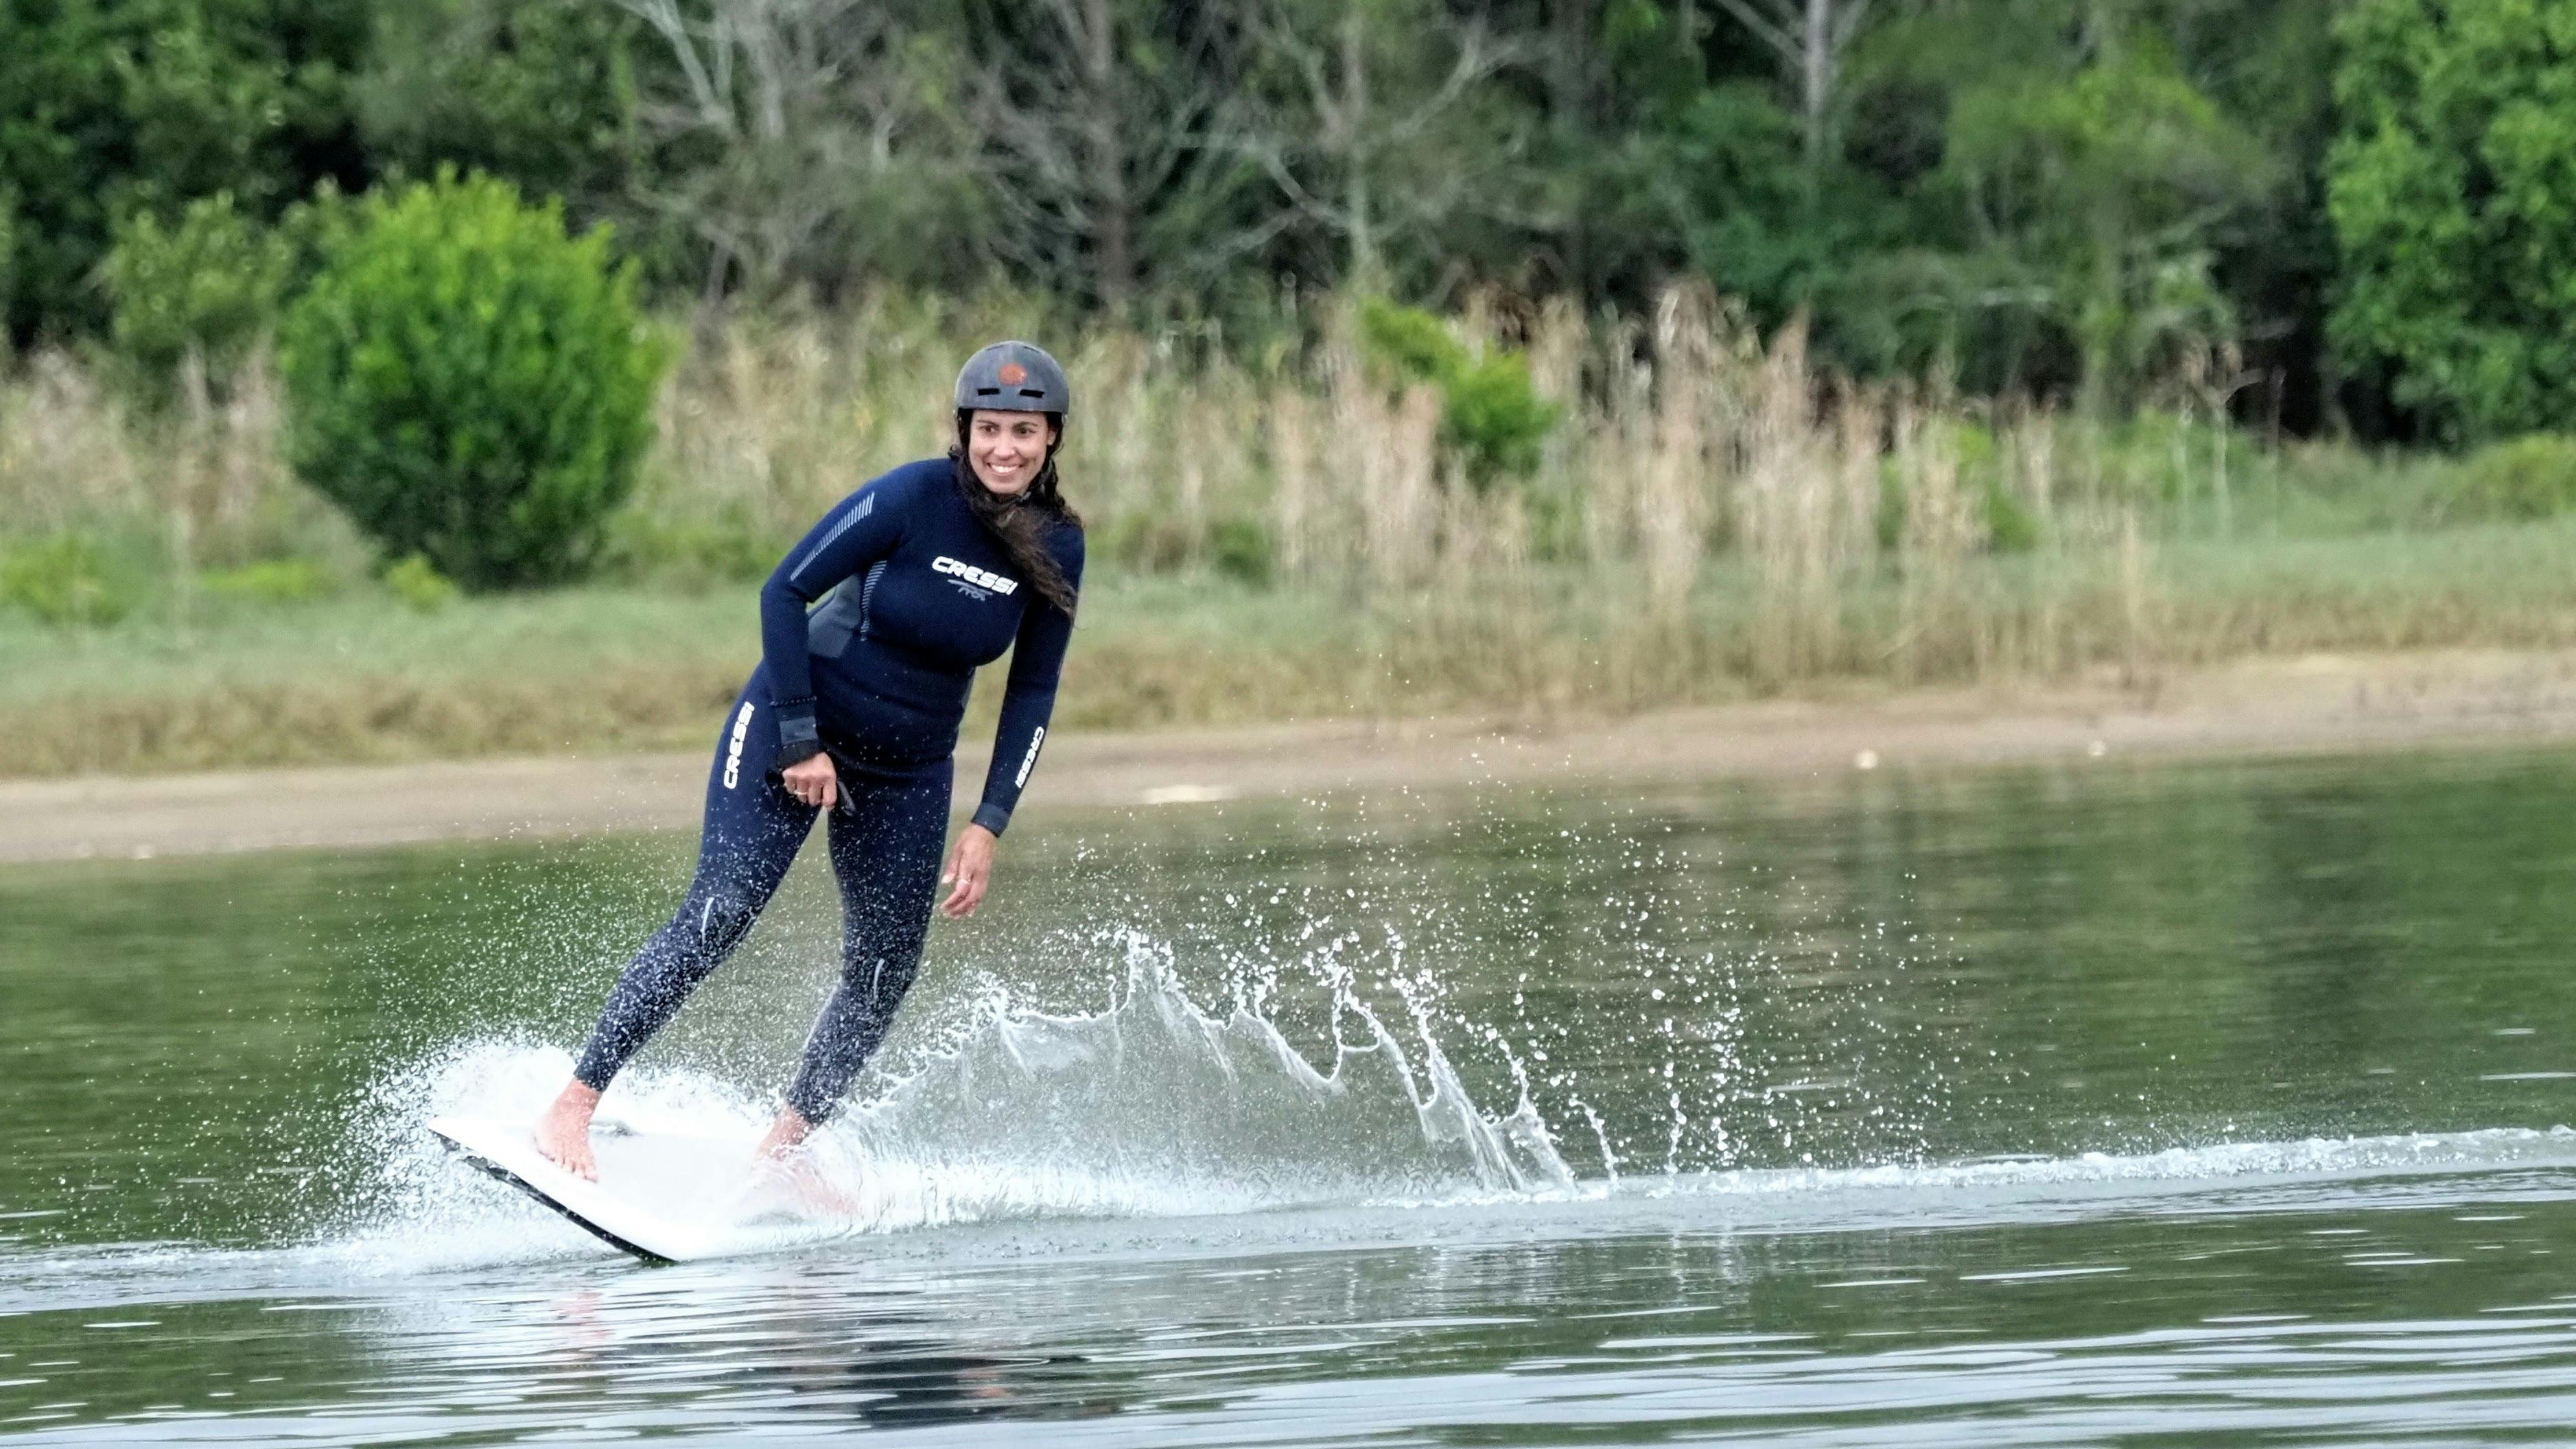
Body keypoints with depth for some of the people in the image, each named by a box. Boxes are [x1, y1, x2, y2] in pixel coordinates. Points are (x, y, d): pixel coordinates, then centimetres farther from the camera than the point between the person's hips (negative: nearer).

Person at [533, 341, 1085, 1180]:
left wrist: (989, 826, -4)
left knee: (883, 976, 4)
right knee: (716, 922, -16)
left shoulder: (1057, 550, -7)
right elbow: (784, 592, -17)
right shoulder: (913, 498, -20)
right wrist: (801, 741, -18)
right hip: (792, 732, -5)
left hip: (907, 773, 5)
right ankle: (574, 1105, -13)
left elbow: (1032, 694, 3)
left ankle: (781, 1148, 18)